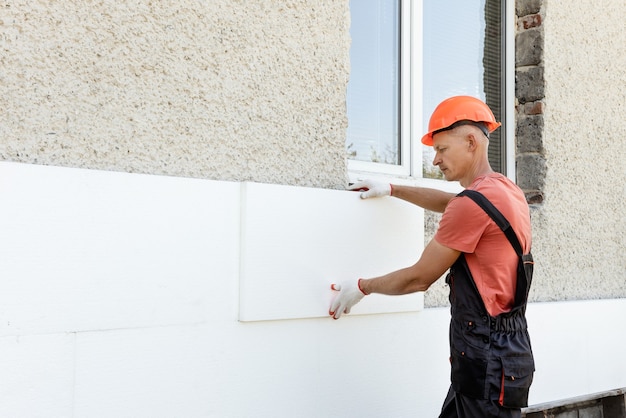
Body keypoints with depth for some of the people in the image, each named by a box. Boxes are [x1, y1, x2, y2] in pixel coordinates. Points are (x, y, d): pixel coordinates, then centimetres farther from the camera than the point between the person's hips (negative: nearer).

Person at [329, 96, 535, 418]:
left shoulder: (474, 202, -19)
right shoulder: (506, 190, 10)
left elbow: (419, 278, -11)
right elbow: (447, 203, 31)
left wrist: (362, 288, 3)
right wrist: (391, 190, 32)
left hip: (488, 358, -9)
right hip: (505, 343, 9)